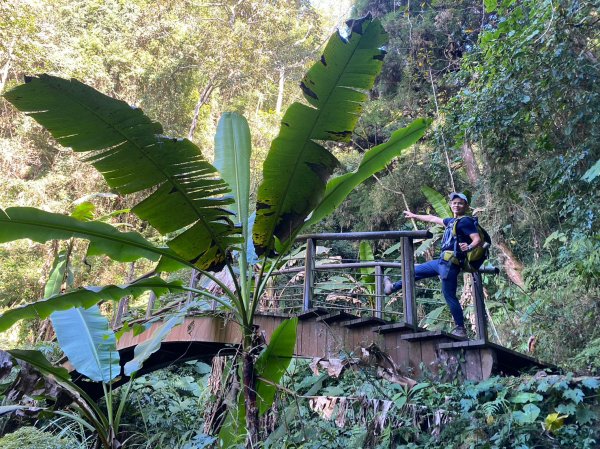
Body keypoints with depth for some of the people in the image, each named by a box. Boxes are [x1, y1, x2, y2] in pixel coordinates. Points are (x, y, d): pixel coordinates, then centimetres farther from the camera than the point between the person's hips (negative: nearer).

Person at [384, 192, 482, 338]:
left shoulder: (466, 222, -9)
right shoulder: (451, 221, 18)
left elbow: (478, 240, -18)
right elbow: (433, 219, 31)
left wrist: (469, 247, -40)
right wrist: (414, 216, 41)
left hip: (450, 263, -9)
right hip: (442, 261, 9)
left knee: (449, 295, -7)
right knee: (417, 270, 23)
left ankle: (461, 329, 3)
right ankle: (393, 287, 41)